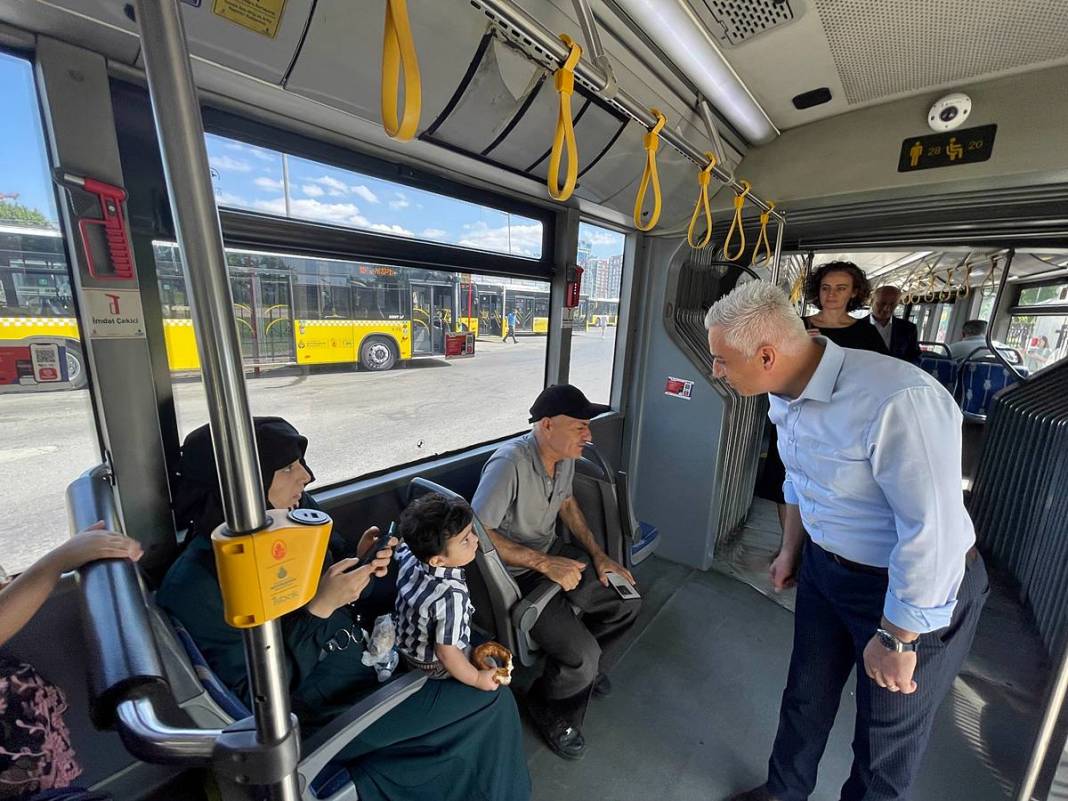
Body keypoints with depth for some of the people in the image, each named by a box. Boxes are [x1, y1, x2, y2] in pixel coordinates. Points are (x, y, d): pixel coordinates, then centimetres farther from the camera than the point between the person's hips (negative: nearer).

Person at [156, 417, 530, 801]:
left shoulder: (299, 511, -6)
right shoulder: (196, 583, -22)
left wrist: (364, 565, -14)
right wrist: (319, 608, -26)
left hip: (368, 651, 7)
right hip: (321, 709, -6)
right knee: (487, 701, -10)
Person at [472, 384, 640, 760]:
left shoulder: (565, 455, -6)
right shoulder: (509, 463, -31)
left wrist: (598, 555, 5)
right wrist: (545, 564, -28)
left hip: (552, 552, 8)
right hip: (517, 573, -7)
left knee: (627, 602, 7)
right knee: (582, 656, -17)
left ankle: (584, 664, 34)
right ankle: (547, 709, 18)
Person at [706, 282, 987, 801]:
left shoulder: (899, 401, -33)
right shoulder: (787, 394, -7)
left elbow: (934, 533, -29)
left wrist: (896, 639, -17)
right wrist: (791, 549, 19)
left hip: (918, 589, -7)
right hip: (825, 568, 7)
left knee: (888, 738, 17)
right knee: (805, 695, 24)